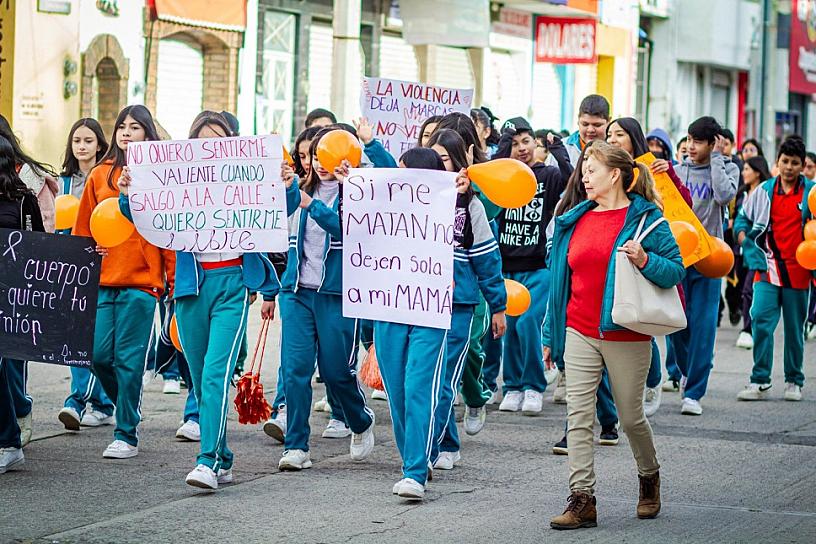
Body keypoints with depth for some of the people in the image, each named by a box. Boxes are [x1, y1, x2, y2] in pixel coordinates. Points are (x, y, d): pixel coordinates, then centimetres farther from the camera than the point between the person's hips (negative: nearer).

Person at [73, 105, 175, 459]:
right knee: (99, 354, 0)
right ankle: (128, 403, 27)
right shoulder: (100, 175, 10)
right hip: (102, 281, 3)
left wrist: (175, 280, -5)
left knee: (129, 359, -3)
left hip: (141, 283, -3)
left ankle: (126, 434, 5)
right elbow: (82, 228, 14)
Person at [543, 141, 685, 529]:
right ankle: (582, 500, -6)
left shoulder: (645, 218, -4)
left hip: (626, 337, -4)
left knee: (631, 417, 7)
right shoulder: (575, 220, 11)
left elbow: (675, 271, -5)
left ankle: (649, 476, 35)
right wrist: (551, 334, 16)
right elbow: (561, 278, 16)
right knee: (578, 416, -5)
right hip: (579, 334, 4)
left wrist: (645, 260, -25)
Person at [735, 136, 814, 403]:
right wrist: (749, 248, 3)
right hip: (768, 269, 1)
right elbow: (742, 220, 17)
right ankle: (760, 382, -7)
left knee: (795, 328, 7)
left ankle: (794, 381, 19)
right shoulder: (764, 191, 7)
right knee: (761, 320, -10)